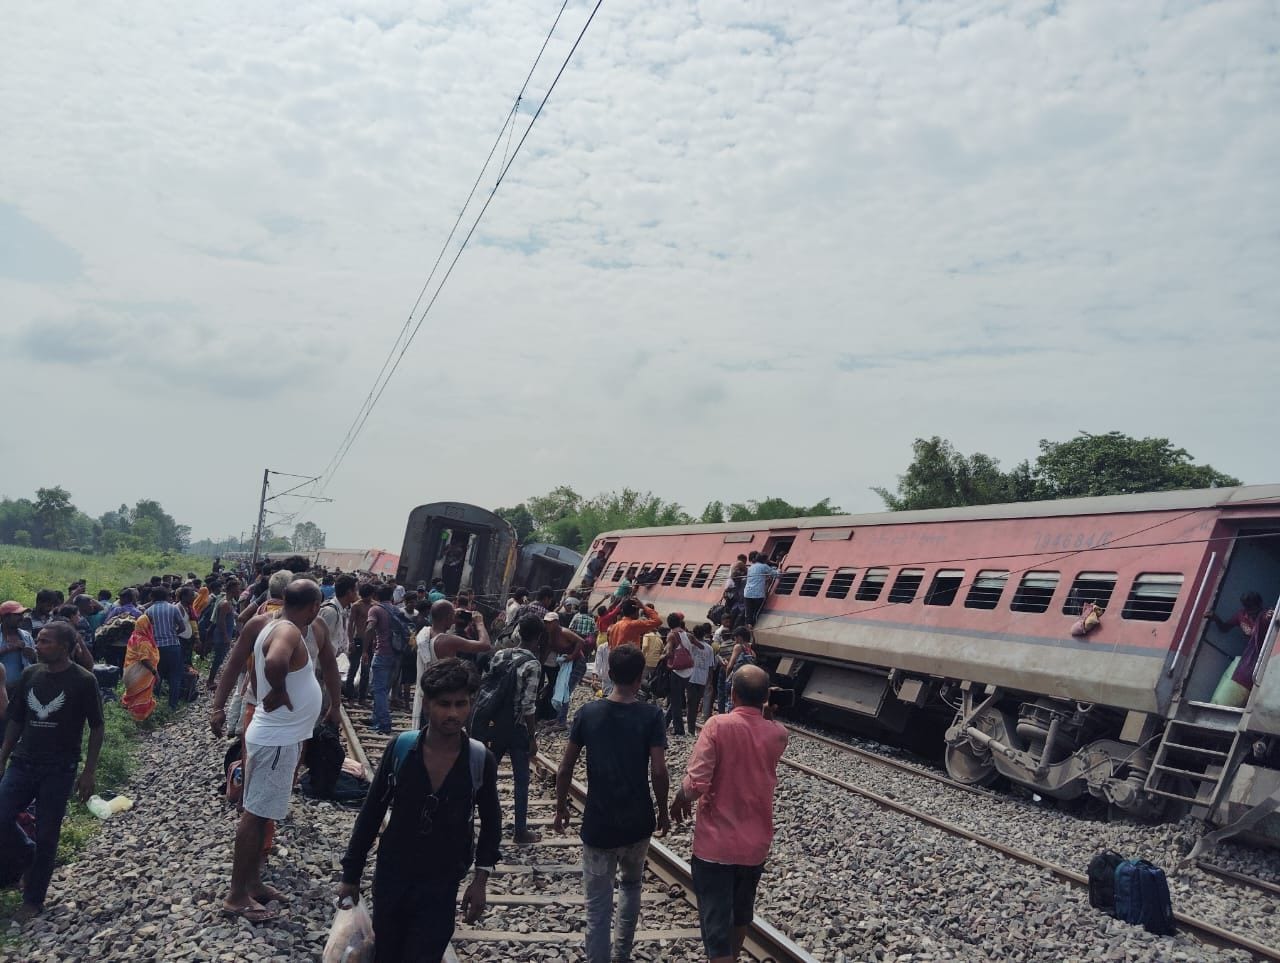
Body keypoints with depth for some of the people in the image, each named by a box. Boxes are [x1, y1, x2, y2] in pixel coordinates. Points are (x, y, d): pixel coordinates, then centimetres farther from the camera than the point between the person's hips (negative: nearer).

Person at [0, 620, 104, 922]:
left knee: (46, 836, 2)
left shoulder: (83, 681, -10)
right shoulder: (29, 674, 3)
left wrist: (88, 773, -8)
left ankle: (33, 900, 19)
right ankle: (29, 859, 24)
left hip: (59, 770, -4)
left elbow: (96, 728, -5)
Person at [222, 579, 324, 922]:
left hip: (278, 735, 10)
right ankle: (236, 896, 9)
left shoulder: (273, 625, 5)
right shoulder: (288, 632, -24)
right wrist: (279, 692, -24)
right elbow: (275, 663, -44)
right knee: (255, 815, -1)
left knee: (260, 814, 18)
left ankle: (253, 881, 30)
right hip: (277, 739, -10)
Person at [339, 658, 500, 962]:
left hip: (441, 886, -1)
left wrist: (480, 880, -3)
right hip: (391, 877, 1)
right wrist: (351, 874, 1)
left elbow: (491, 823, 2)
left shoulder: (482, 761, -14)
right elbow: (371, 814, -3)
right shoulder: (400, 749, -14)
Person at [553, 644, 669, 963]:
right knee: (631, 884, 27)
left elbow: (564, 769, -2)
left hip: (598, 824, -1)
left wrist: (561, 809, 11)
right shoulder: (651, 716, -9)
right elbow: (658, 772, -11)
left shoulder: (587, 713, -5)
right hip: (638, 822, 1)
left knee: (598, 907, 7)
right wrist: (662, 812, 4)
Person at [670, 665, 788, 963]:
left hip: (715, 842, -5)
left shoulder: (718, 726, -19)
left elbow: (695, 785, -22)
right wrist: (766, 715, 7)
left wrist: (679, 800, -3)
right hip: (755, 843, 5)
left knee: (716, 922, 4)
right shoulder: (778, 734, -5)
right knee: (741, 911, 27)